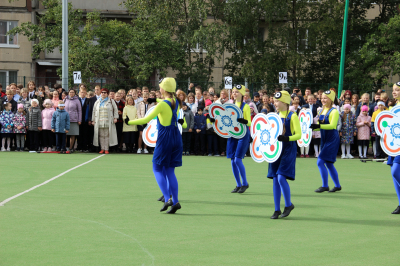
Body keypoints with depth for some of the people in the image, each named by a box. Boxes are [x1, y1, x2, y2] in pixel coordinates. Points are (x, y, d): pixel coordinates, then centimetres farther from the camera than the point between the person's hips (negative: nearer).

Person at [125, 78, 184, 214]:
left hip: (164, 138, -7)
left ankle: (167, 199, -10)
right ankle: (175, 201, 4)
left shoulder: (162, 105, -15)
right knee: (170, 171, 11)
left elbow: (147, 119, -14)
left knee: (157, 169, 4)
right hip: (176, 137, 7)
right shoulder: (176, 102, 5)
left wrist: (130, 122, -5)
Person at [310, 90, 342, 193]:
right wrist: (312, 126, 0)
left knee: (320, 161, -13)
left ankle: (325, 186, -5)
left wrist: (319, 126, -34)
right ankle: (337, 185, 21)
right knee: (329, 164, 12)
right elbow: (320, 125, 20)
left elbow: (332, 125, -23)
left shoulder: (334, 111, -12)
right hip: (324, 139, 9)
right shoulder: (322, 111, 12)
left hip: (332, 139, -9)